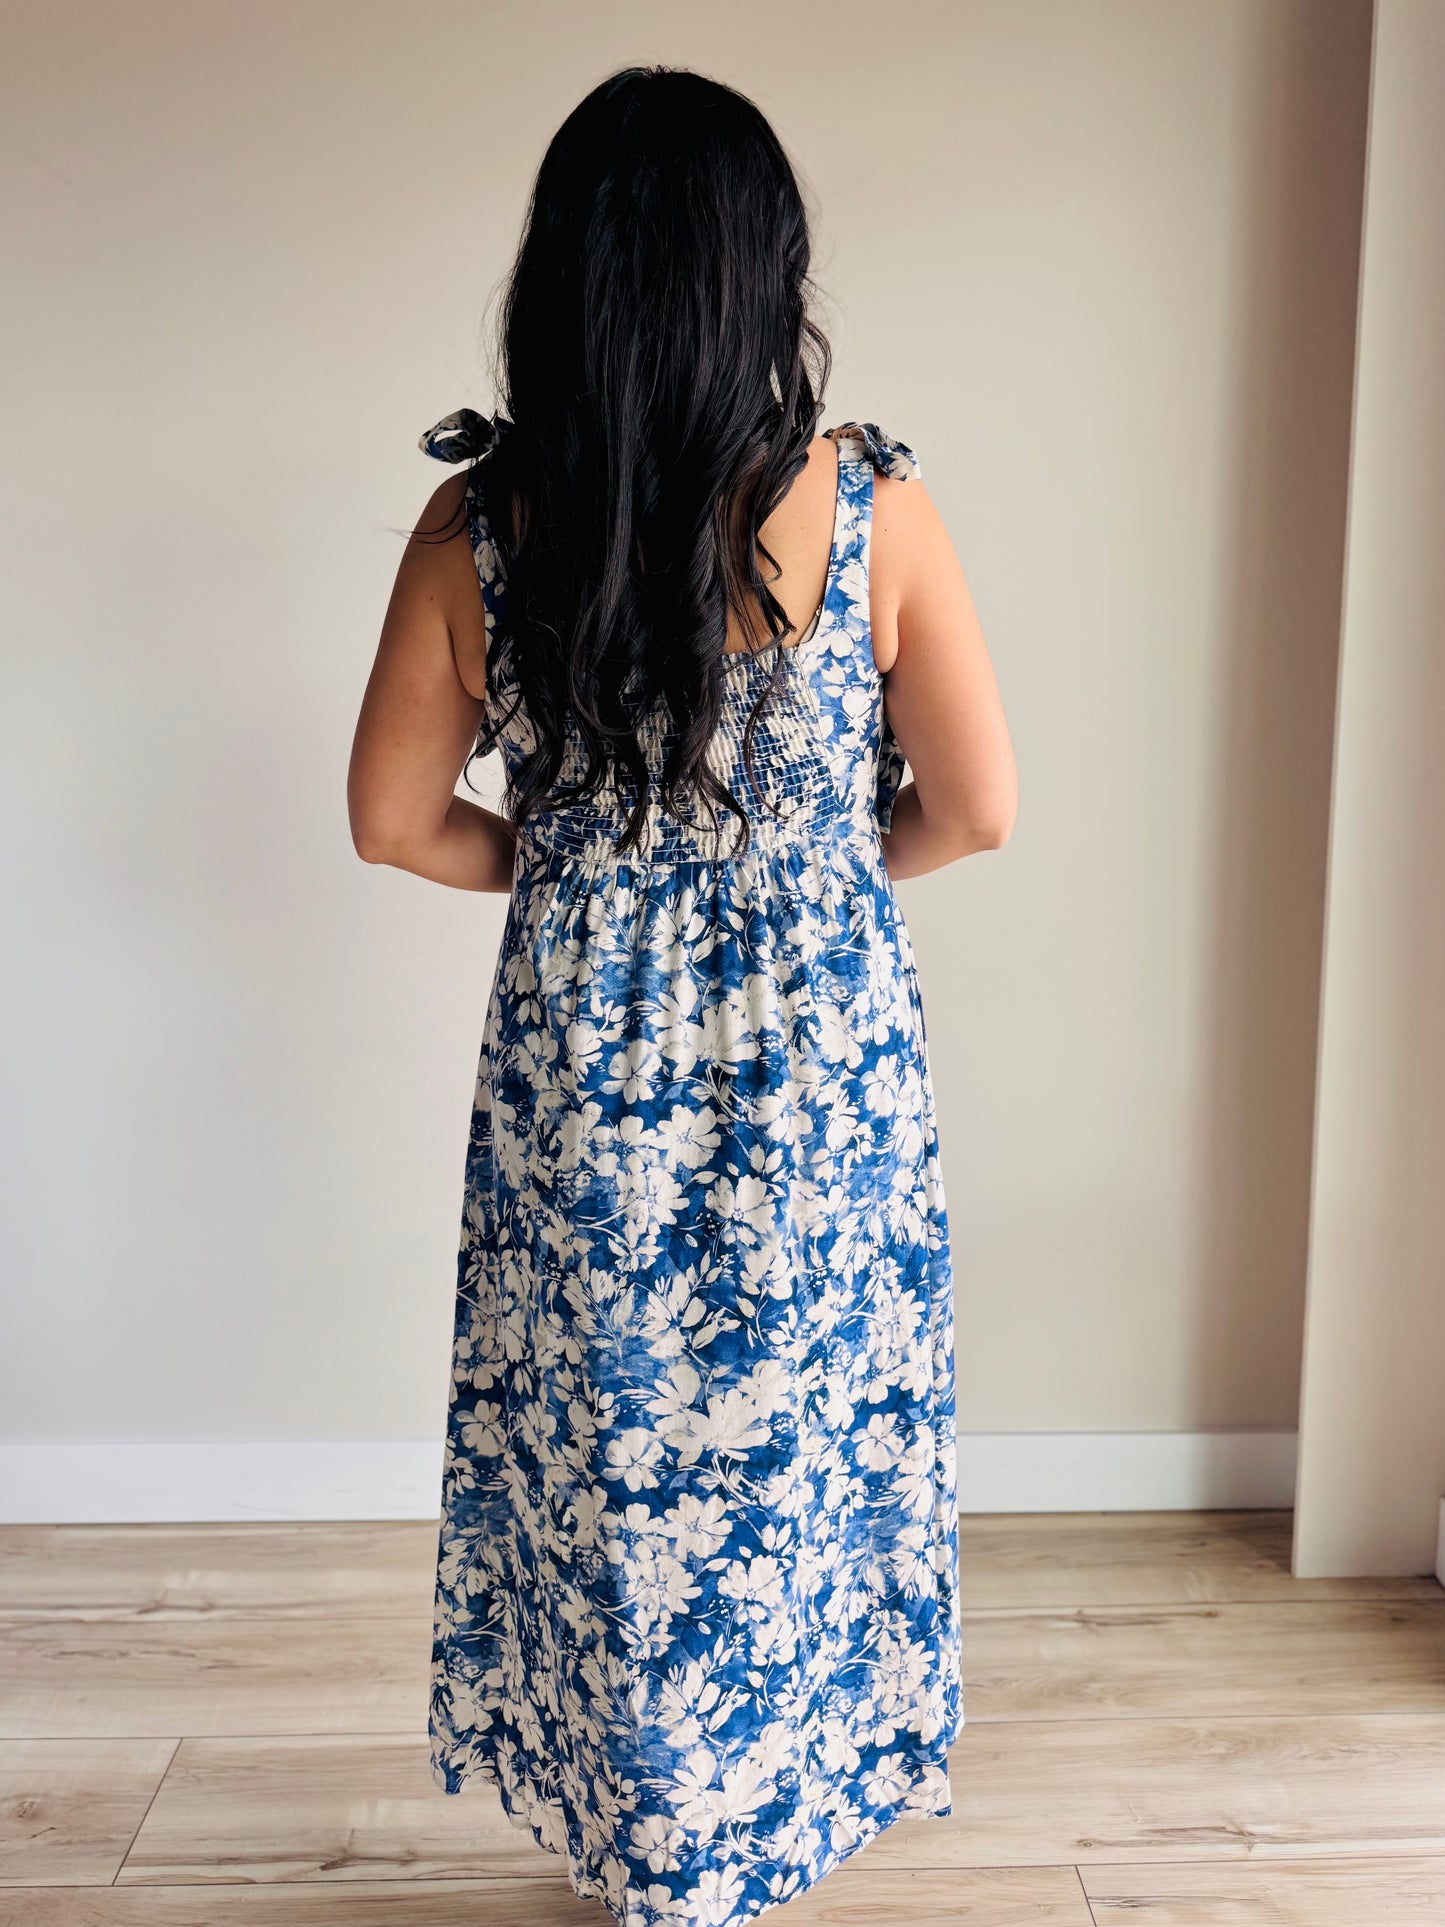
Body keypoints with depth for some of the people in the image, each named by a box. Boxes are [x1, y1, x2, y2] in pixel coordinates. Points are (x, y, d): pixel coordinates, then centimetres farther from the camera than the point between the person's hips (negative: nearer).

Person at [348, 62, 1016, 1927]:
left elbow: (396, 820, -1)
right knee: (801, 1439, 21)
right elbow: (977, 809, -7)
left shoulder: (474, 527, -10)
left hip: (579, 1062, 1)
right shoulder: (870, 506, -14)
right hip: (820, 1061, 0)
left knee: (602, 1447, 20)